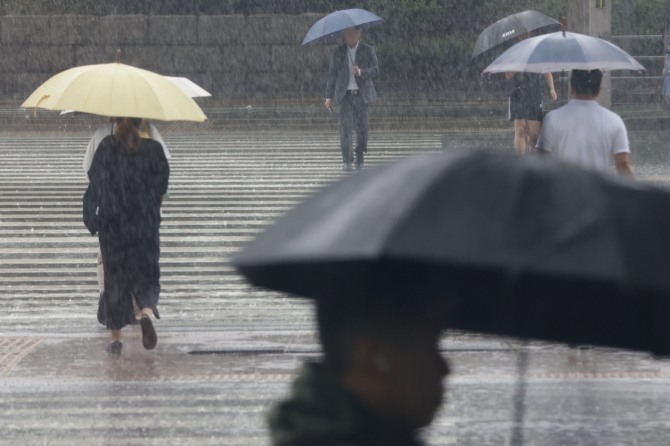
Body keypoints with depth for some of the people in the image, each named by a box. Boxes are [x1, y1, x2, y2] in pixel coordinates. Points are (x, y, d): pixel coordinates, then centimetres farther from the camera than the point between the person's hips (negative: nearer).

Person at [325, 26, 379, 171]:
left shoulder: (368, 51, 4)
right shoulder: (338, 52, 7)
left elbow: (375, 71, -4)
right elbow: (332, 75, 9)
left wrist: (361, 72, -24)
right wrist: (329, 96, 5)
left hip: (361, 94, 0)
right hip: (345, 95, 0)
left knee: (361, 127, 2)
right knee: (345, 126, -13)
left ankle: (360, 159, 20)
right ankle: (347, 160, -12)